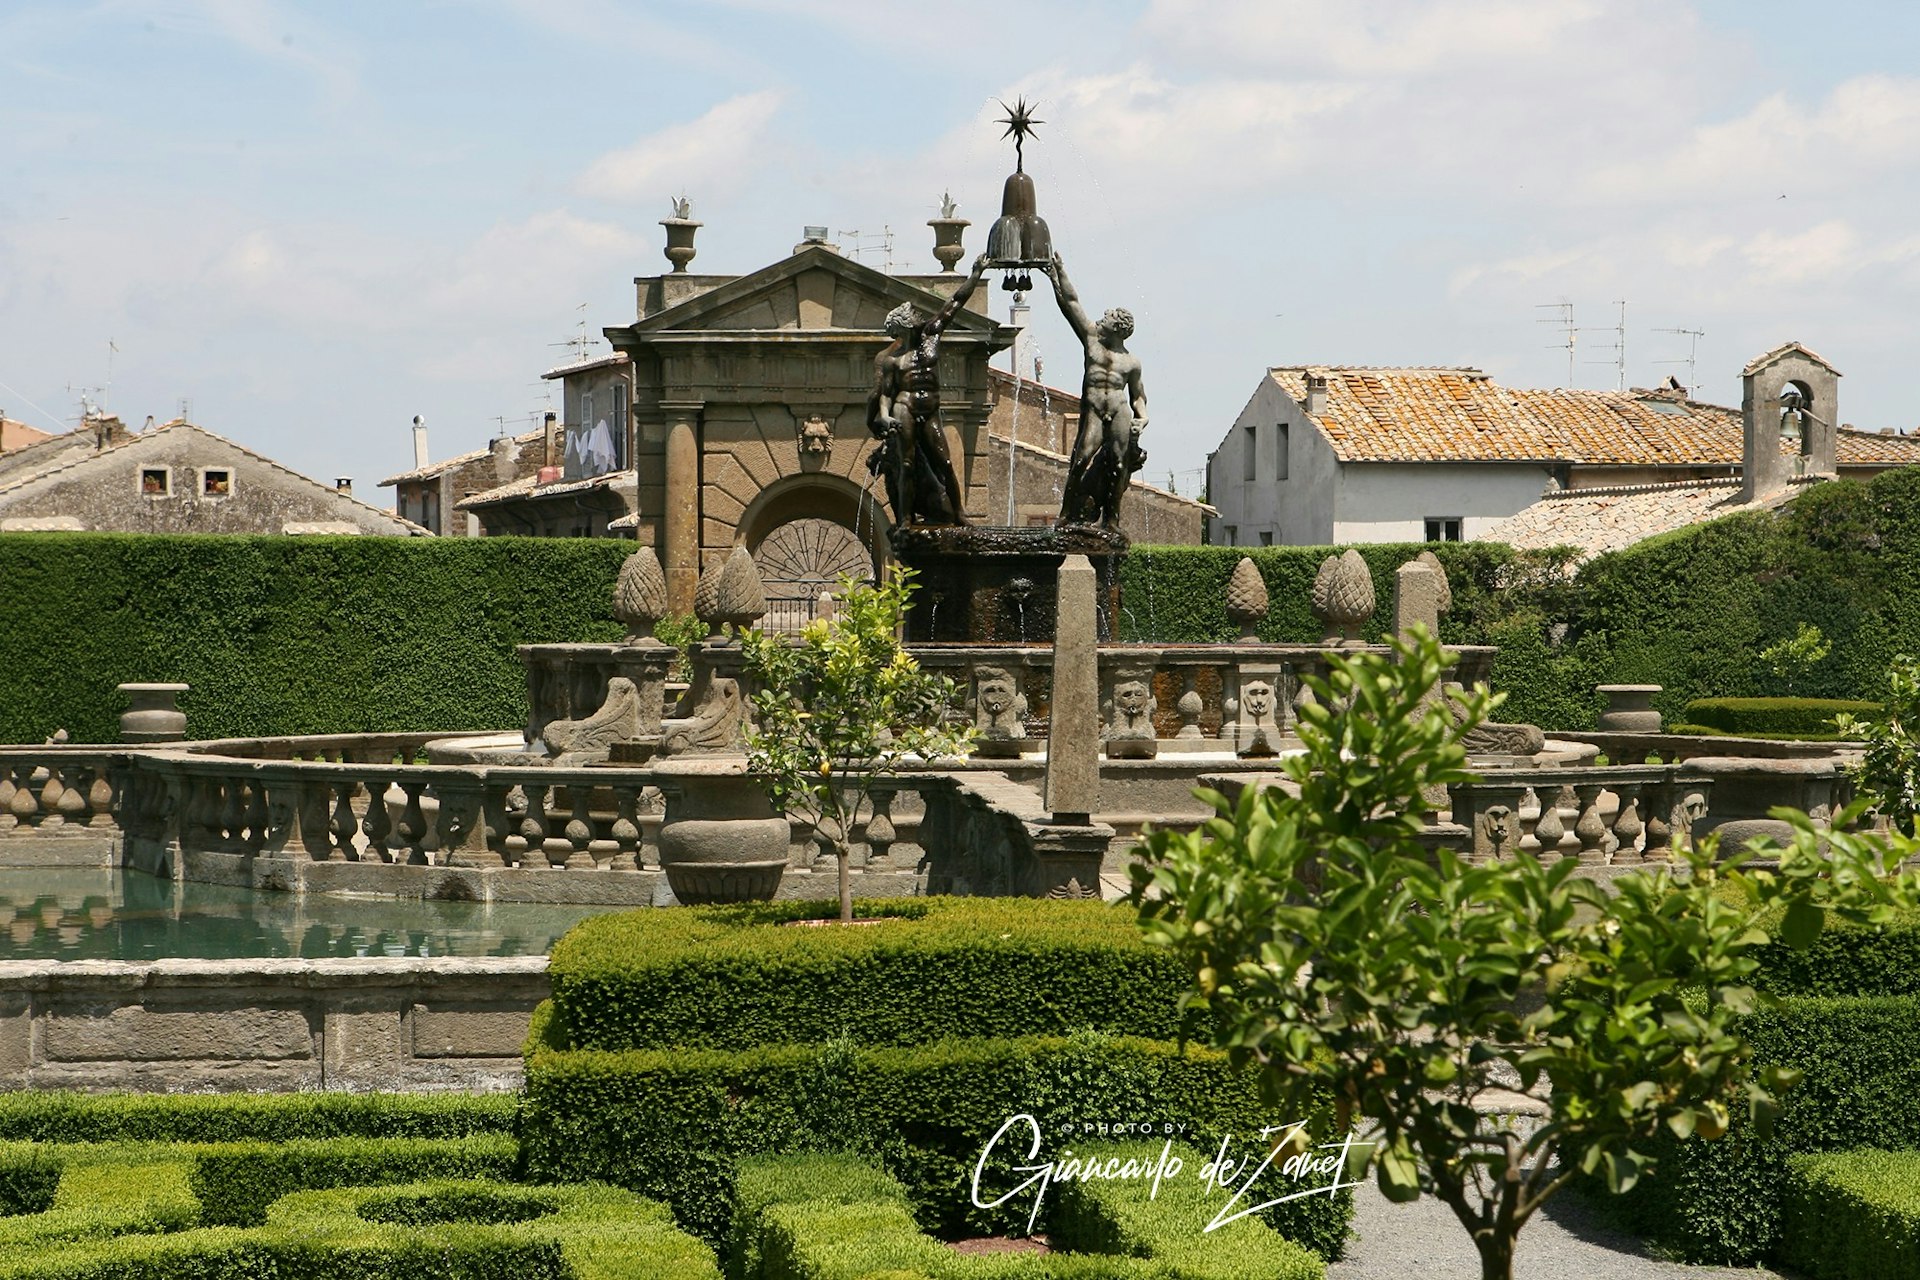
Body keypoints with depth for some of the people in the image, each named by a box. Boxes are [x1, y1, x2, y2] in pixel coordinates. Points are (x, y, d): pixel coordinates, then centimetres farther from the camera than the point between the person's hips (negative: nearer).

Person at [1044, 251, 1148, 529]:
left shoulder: (1132, 362, 13)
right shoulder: (1092, 339, 13)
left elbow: (1138, 395, 21)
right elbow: (1071, 303, 12)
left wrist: (1142, 418, 2)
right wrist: (1059, 273, 11)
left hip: (1121, 414, 1)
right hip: (1093, 412, -1)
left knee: (1118, 467, -4)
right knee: (1084, 459, -15)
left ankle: (1111, 519, 4)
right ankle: (1068, 516, -14)